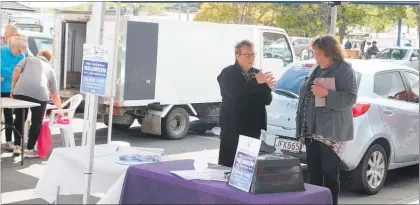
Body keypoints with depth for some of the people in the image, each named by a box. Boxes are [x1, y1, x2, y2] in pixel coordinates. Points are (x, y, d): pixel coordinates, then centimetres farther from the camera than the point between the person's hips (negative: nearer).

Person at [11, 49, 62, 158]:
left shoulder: (28, 59, 28)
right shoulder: (50, 69, 31)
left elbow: (17, 70, 8)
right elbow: (55, 94, 33)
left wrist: (13, 89, 15)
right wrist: (60, 110, 45)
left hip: (21, 91, 0)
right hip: (40, 94, 0)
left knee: (19, 119, 19)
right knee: (36, 122, 16)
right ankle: (30, 150, 17)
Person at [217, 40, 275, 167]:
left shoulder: (257, 73, 14)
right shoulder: (228, 74, -1)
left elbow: (267, 101, 9)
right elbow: (234, 94, -19)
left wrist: (268, 87, -11)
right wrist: (256, 82, -24)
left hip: (255, 129, 5)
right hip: (233, 129, -5)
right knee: (229, 166, -4)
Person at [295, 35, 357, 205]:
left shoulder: (344, 69, -5)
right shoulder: (315, 70, 16)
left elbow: (350, 98, -13)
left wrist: (327, 94, -27)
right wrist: (301, 130, 16)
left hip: (330, 132, -7)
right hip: (312, 130, 7)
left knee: (330, 174, -2)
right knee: (313, 173, 13)